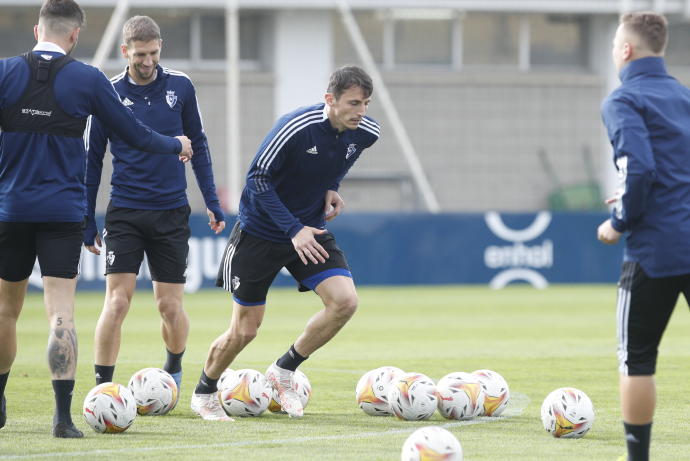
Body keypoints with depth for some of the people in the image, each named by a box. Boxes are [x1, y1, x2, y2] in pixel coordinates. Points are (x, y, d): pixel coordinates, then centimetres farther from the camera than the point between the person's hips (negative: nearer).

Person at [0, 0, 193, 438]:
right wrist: (176, 146, 24)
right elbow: (134, 132, 6)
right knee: (61, 312, -6)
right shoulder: (87, 79, -3)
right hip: (64, 212, -2)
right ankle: (63, 415, -16)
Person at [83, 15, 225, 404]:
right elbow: (93, 160, 5)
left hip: (172, 212, 1)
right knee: (117, 302, -12)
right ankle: (102, 387, -5)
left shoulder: (180, 87, 1)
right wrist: (87, 221, 4)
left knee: (171, 306, 4)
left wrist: (212, 201, 6)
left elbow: (198, 146, 11)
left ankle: (174, 368, 32)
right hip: (124, 213, -1)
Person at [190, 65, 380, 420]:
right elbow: (259, 179, -20)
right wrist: (294, 230, -27)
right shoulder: (296, 127, -27)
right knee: (244, 330, 0)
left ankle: (283, 371, 4)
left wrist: (331, 187, -2)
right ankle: (203, 394, 27)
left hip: (311, 231, 5)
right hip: (260, 231, -5)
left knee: (345, 301, -16)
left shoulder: (365, 134, -8)